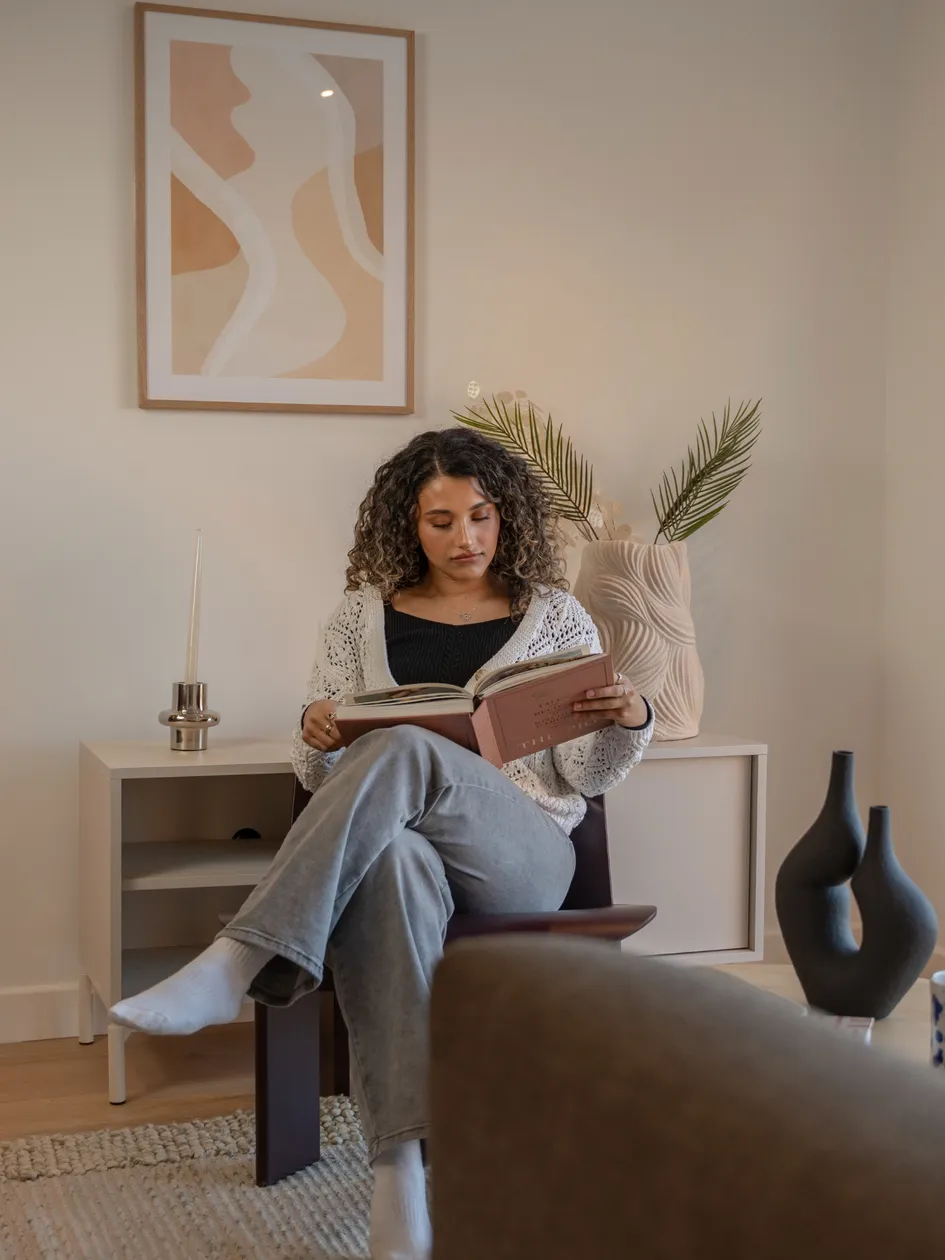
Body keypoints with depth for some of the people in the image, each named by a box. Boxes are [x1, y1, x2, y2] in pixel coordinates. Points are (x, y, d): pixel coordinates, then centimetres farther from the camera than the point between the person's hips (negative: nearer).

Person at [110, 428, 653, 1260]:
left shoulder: (555, 615, 12)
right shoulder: (366, 614, 15)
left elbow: (585, 776, 10)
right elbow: (318, 776, 15)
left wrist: (629, 722, -11)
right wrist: (317, 736, -9)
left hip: (523, 856, -1)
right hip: (400, 841, 1)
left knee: (405, 752, -35)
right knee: (392, 861, -41)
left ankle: (237, 966, -40)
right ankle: (400, 1175, -44)